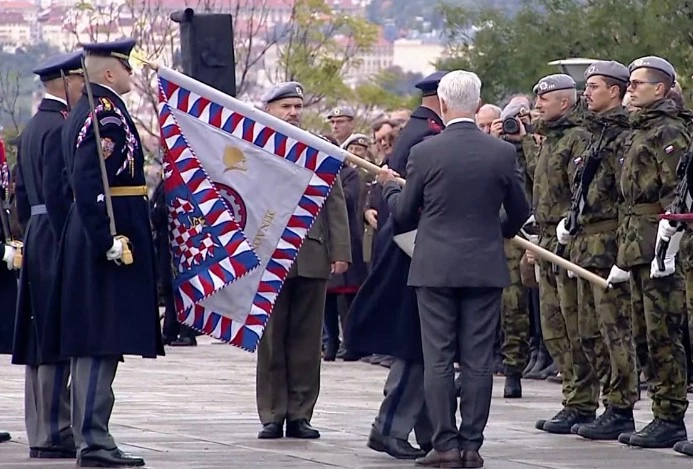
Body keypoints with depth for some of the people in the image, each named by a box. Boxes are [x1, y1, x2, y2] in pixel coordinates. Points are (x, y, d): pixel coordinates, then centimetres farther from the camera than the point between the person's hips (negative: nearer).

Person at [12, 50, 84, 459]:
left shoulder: (34, 128, 17)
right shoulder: (61, 127, -14)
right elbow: (58, 192, -21)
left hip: (37, 242, 10)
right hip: (58, 242, -10)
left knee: (40, 341, 11)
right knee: (59, 340, -8)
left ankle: (42, 431, 15)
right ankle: (54, 433, -8)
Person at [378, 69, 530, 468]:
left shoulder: (425, 153, -7)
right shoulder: (503, 153, -2)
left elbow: (404, 212, 3)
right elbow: (520, 212, 9)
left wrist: (389, 185, 24)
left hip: (435, 268, -1)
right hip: (485, 267, 1)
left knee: (438, 360, 2)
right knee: (478, 362, 4)